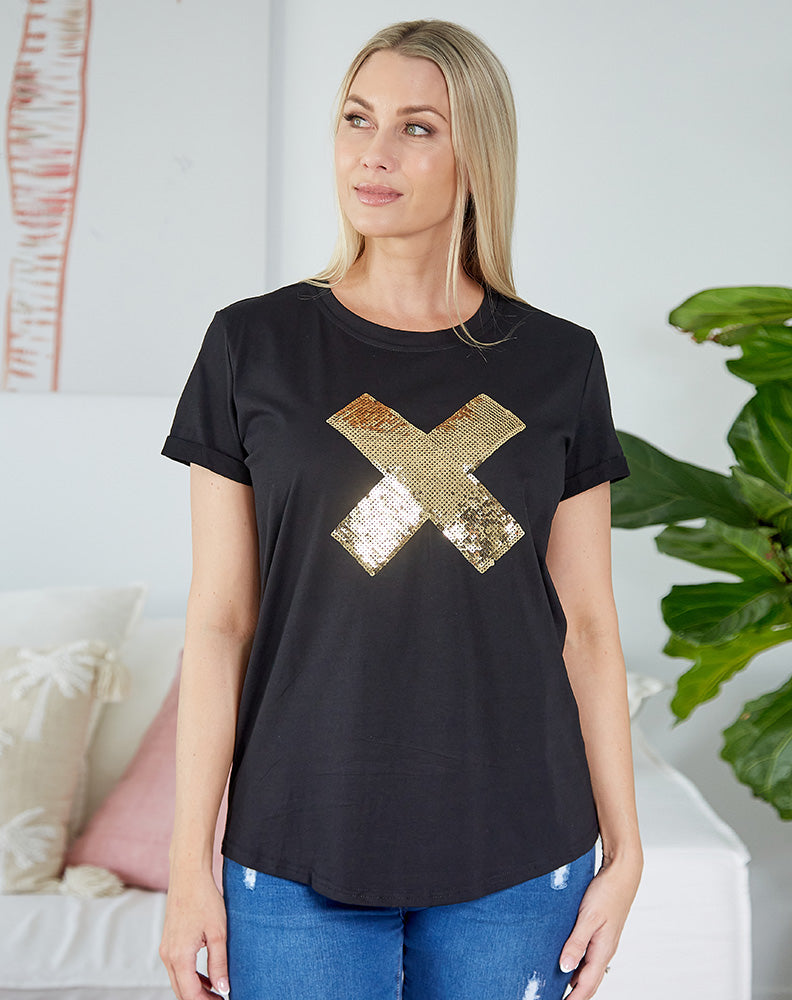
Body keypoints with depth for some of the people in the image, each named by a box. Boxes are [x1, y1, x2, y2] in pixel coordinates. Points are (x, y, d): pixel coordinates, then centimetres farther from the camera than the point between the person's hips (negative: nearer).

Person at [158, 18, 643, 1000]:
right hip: (300, 858, -1)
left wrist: (623, 848, 2)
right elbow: (218, 622, -2)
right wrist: (188, 865, -3)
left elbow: (588, 627, 3)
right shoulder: (254, 345, -2)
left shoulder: (558, 364, 1)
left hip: (517, 861, 1)